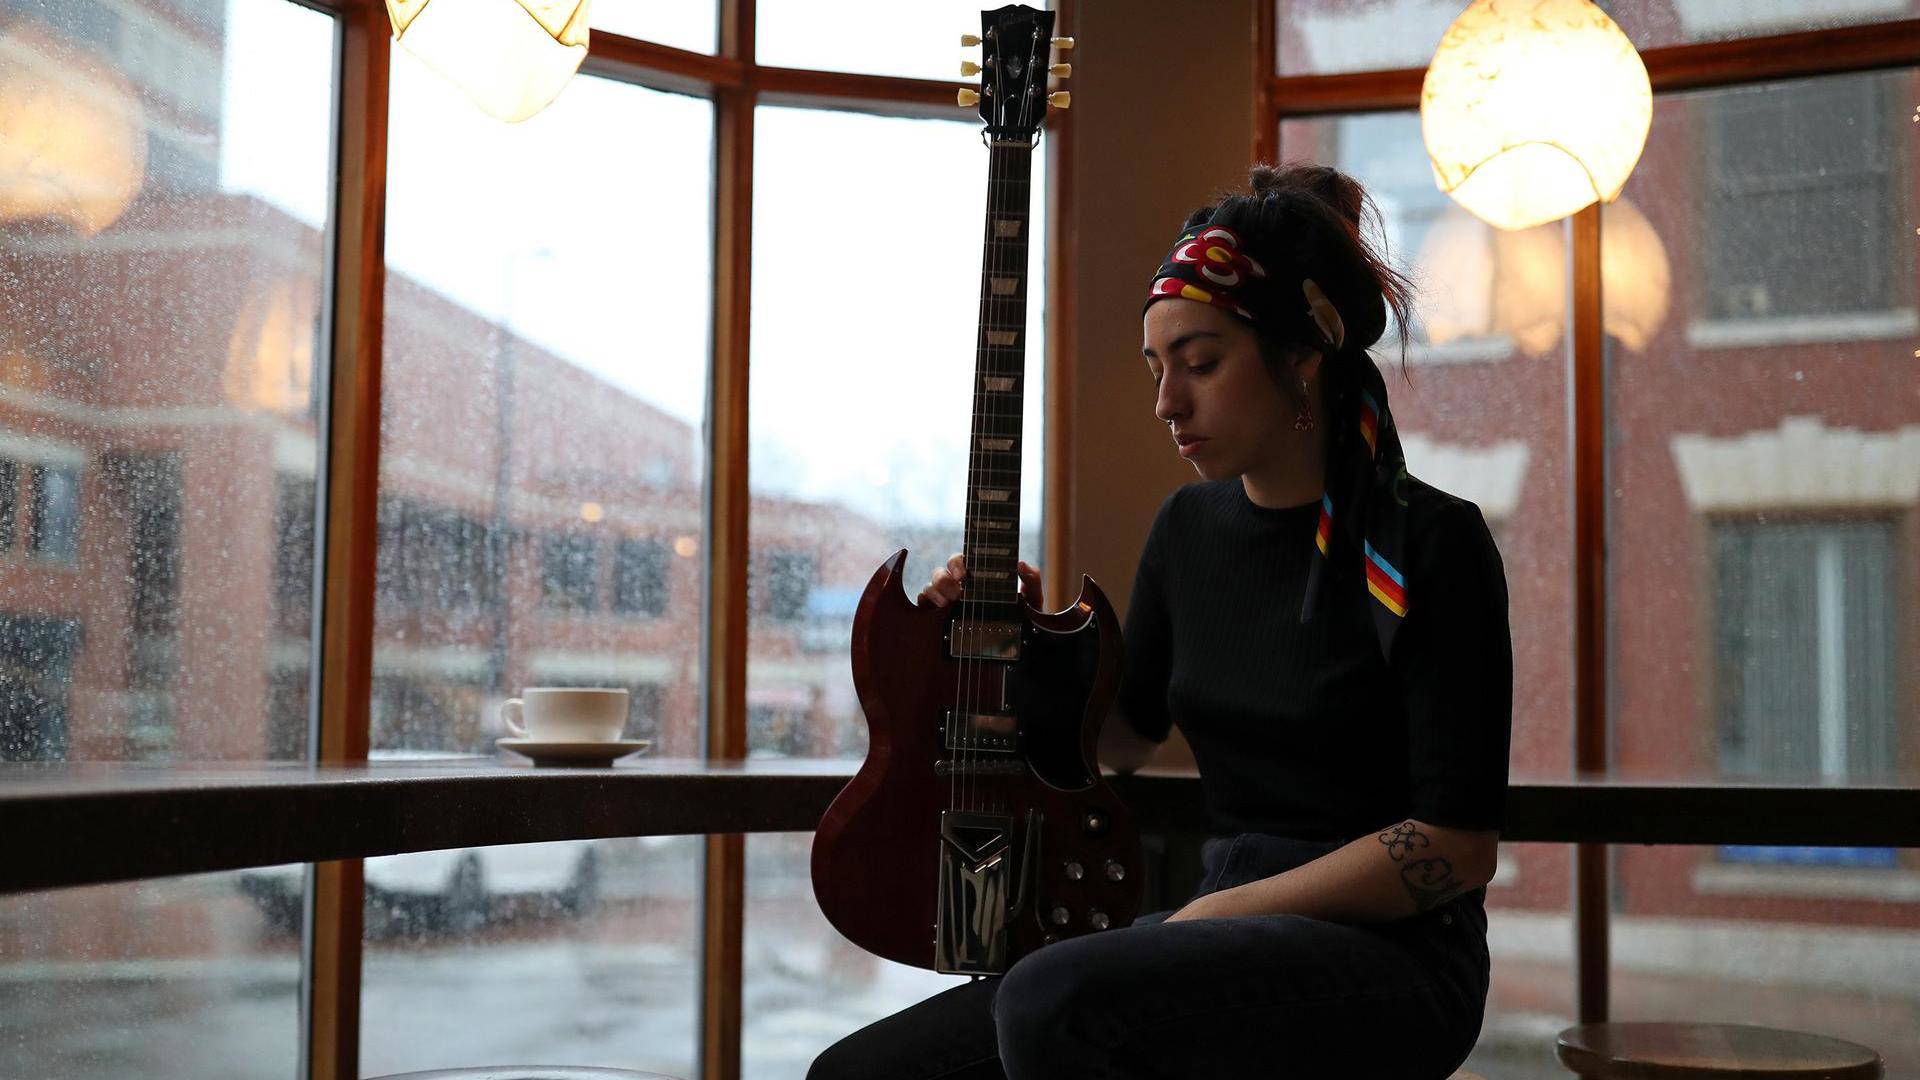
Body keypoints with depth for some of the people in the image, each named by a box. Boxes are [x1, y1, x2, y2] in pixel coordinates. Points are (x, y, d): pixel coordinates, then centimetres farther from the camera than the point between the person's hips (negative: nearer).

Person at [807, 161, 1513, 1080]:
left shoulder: (1428, 547, -10)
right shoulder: (1190, 527, 10)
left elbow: (1458, 846, -13)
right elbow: (1125, 737, 25)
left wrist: (1213, 914, -15)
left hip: (1391, 958, -6)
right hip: (1226, 940, 6)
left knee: (1052, 999, -33)